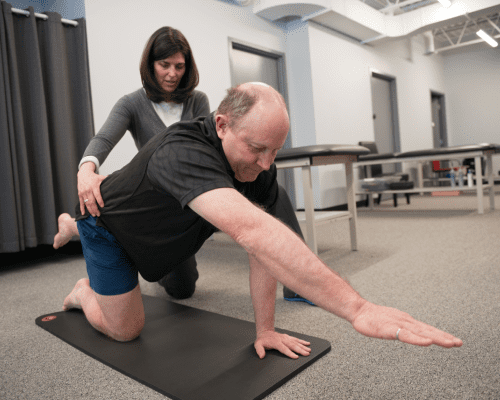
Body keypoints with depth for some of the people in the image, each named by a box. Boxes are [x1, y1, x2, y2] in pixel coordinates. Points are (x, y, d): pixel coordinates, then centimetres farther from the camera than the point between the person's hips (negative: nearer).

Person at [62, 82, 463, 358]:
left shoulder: (259, 163, -22)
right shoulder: (185, 153, -45)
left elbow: (264, 243, -20)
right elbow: (250, 230, -60)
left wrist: (265, 329, -20)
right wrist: (357, 308, -64)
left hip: (162, 235, 6)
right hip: (108, 225, -6)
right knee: (126, 329, -2)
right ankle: (84, 293, 30)